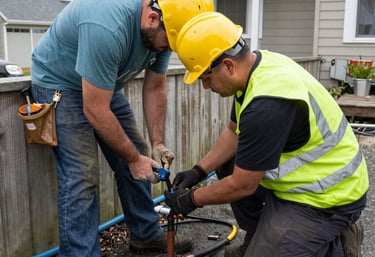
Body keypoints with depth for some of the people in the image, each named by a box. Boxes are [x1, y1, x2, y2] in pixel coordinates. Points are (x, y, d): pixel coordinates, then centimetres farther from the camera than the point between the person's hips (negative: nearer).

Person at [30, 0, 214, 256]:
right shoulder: (107, 27, -38)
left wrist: (158, 143, -11)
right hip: (59, 82, -7)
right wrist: (134, 158, -22)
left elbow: (155, 88, -3)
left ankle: (146, 235, 23)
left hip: (105, 85, 7)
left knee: (135, 155, 7)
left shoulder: (160, 28, -14)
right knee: (82, 176, -15)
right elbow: (95, 111, -32)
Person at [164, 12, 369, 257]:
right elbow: (234, 133, 11)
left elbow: (242, 186, -22)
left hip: (326, 195, -9)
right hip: (308, 173, 10)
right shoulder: (260, 64, -3)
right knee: (225, 164, 14)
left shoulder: (266, 105, -32)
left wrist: (192, 199, -6)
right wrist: (199, 171, 4)